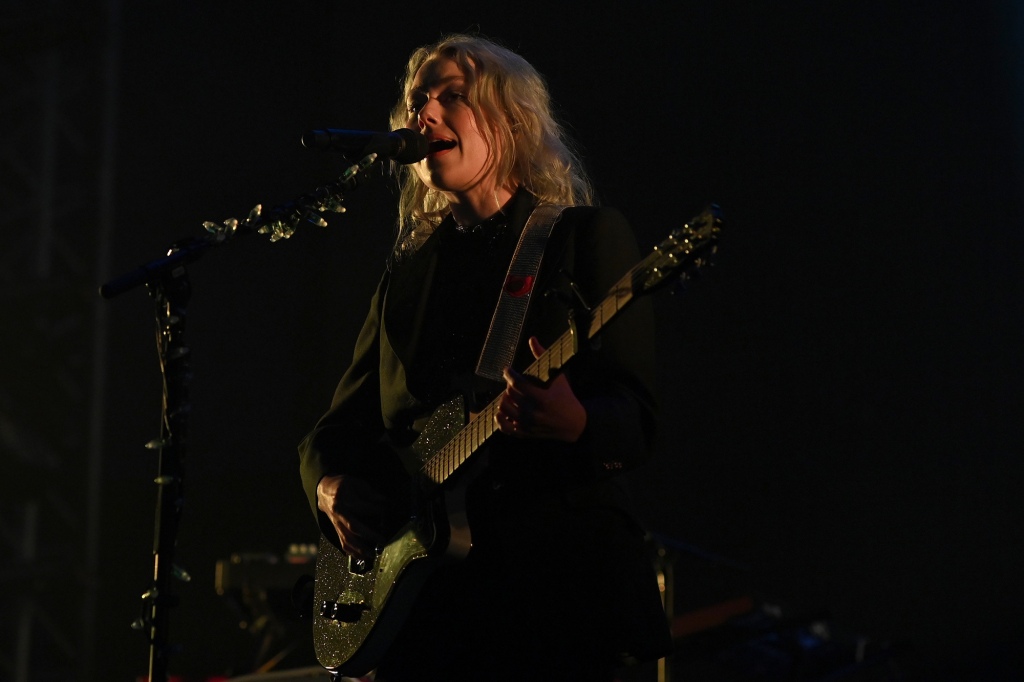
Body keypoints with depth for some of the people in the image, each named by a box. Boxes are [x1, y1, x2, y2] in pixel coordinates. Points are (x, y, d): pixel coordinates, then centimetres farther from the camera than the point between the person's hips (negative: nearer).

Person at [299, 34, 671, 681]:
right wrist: (333, 488, -4)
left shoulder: (588, 237, 3)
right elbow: (338, 427, 19)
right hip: (425, 574, 4)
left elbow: (636, 417, -6)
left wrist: (575, 425, -28)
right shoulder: (410, 269, 18)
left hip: (559, 568, -4)